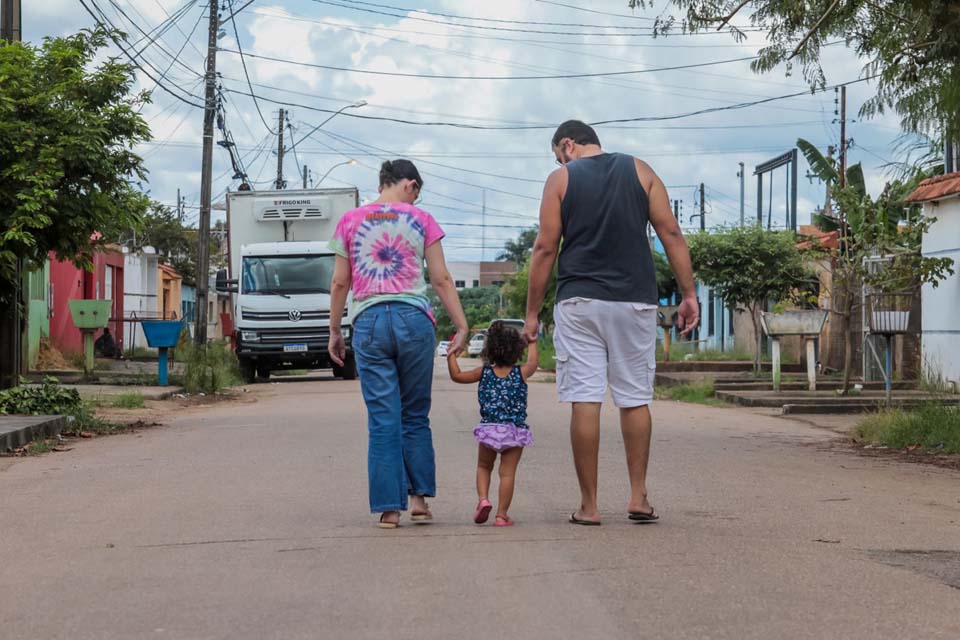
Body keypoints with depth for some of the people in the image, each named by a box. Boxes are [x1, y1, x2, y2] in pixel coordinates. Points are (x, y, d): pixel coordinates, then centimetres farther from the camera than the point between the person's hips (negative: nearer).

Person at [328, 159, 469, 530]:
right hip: (414, 319, 0)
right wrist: (461, 327, 6)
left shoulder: (350, 222, 9)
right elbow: (441, 280, 3)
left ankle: (389, 507, 0)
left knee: (383, 419, 2)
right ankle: (419, 497, 10)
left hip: (369, 322, 1)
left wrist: (334, 332, 15)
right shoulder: (421, 221, 6)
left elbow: (339, 284, 8)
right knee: (416, 416, 11)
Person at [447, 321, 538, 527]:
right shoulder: (521, 373, 1)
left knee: (484, 467, 20)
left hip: (489, 429, 1)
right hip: (515, 431, -1)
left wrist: (451, 355, 24)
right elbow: (533, 362, 24)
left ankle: (483, 499, -2)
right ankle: (502, 515, -1)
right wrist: (532, 342, 41)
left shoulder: (484, 372, 3)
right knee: (508, 473, 2)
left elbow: (456, 375, 12)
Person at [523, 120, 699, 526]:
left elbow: (545, 249, 0)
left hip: (580, 300, -2)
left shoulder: (561, 178, 4)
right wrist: (689, 294, 6)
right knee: (635, 399, 11)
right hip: (635, 300, 2)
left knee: (584, 401, -1)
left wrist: (532, 312, 5)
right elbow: (671, 234, 4)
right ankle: (638, 497, 11)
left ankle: (589, 505, 1)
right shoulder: (639, 171, 10)